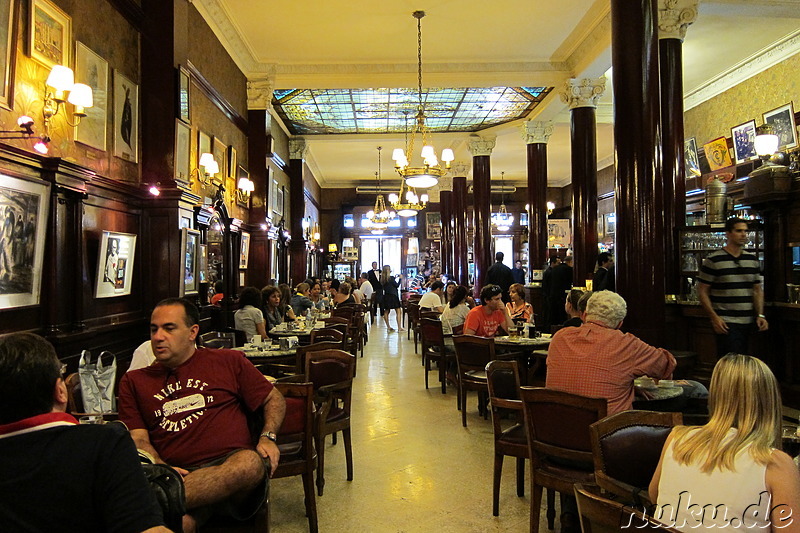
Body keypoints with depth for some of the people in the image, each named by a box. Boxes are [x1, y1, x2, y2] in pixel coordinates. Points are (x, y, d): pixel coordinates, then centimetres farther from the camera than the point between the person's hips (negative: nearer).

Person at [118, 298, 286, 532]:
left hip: (232, 467, 2)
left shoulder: (228, 361, 15)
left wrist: (268, 437, 0)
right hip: (178, 475, -2)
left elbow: (274, 399, 19)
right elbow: (138, 439, 9)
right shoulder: (134, 381, 18)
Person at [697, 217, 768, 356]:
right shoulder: (713, 261, -6)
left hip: (748, 323, 6)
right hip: (726, 323, -6)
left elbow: (758, 290, 15)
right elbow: (702, 291, -6)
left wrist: (760, 315, 2)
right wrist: (714, 317, -15)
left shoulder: (753, 260, 12)